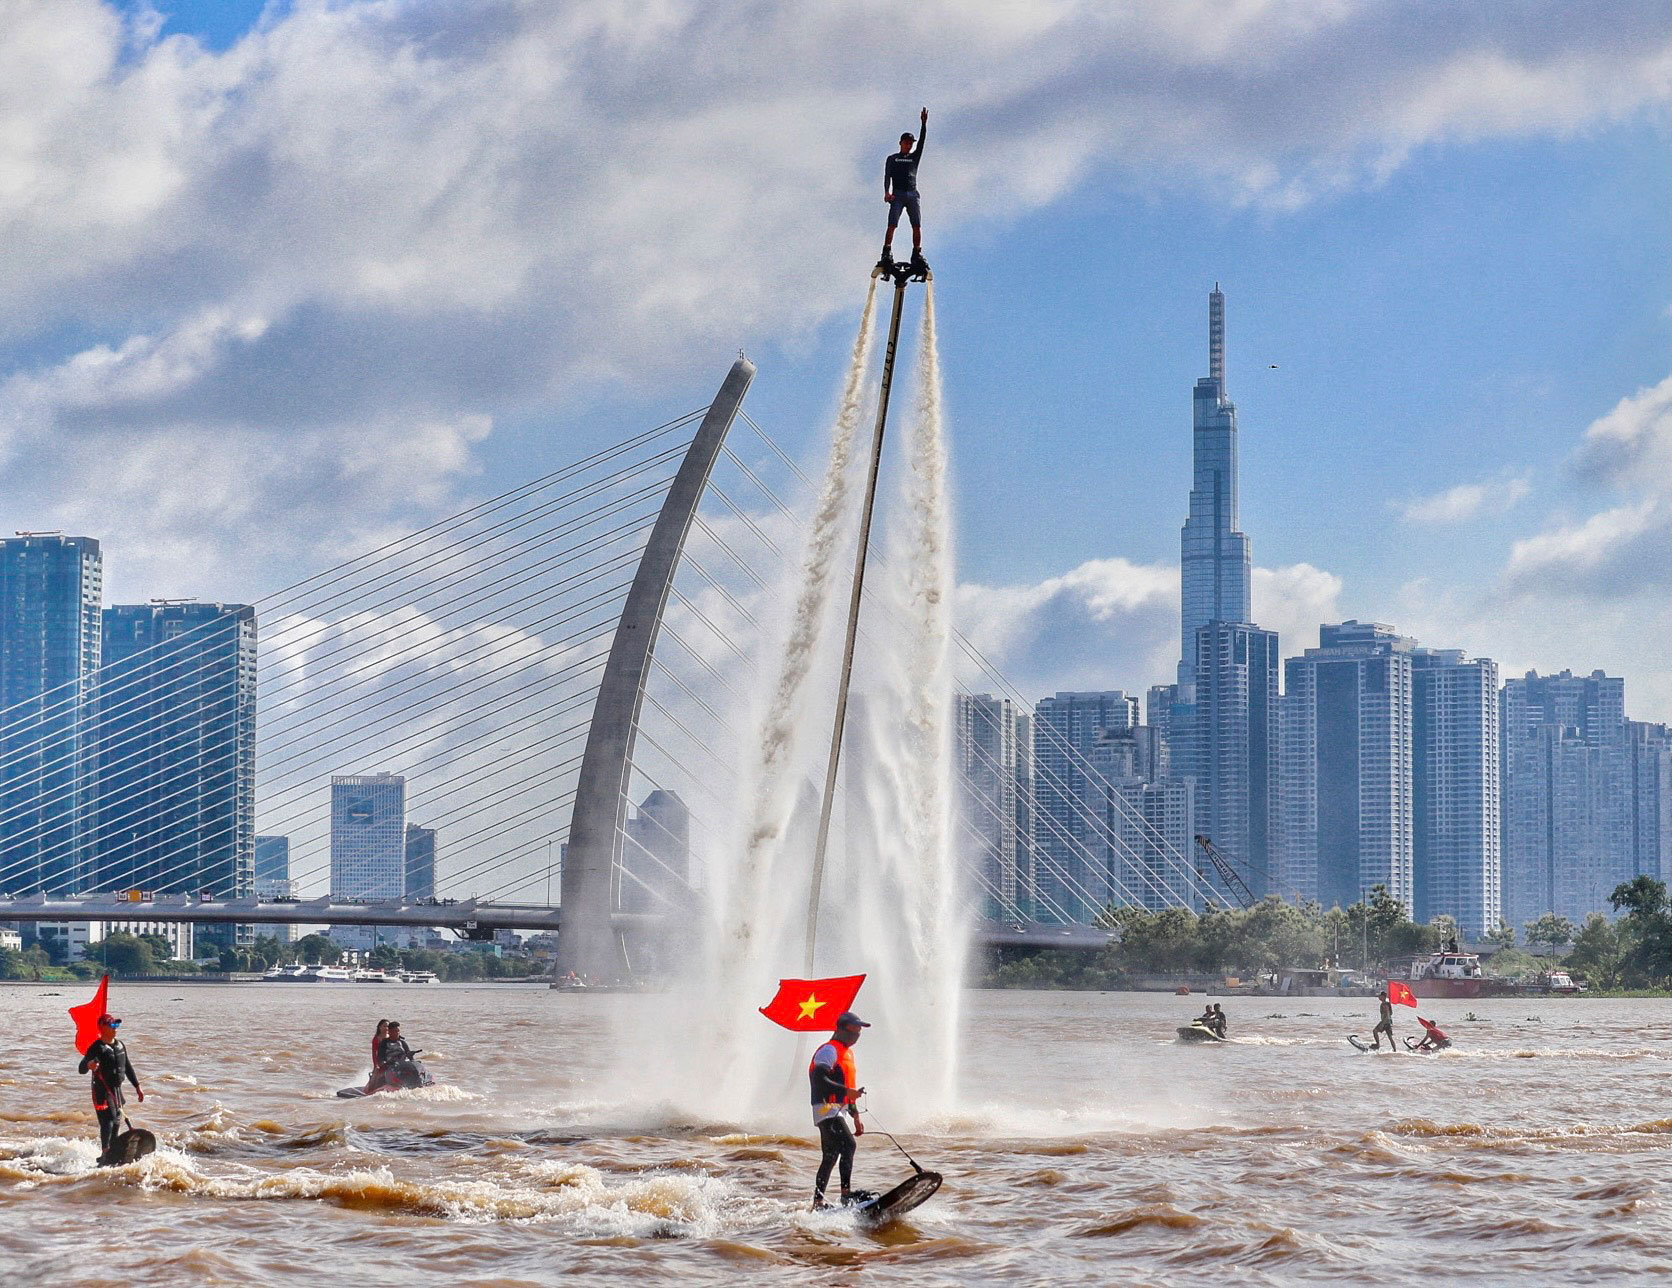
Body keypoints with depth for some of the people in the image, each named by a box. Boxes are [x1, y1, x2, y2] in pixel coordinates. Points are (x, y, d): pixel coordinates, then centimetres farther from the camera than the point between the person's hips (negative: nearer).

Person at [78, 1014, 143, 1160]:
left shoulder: (120, 1045, 11)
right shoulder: (97, 1048, -13)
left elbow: (128, 1067, 22)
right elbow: (82, 1069, -20)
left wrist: (137, 1086, 22)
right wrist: (88, 1065, -44)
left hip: (117, 1089, 8)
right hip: (102, 1090, -8)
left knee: (117, 1122, 12)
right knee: (108, 1120, -19)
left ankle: (113, 1153, 24)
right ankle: (105, 1154, -22)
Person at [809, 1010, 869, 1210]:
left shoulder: (847, 1052, 22)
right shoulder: (829, 1050, -10)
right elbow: (819, 1079, -23)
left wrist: (856, 1116, 27)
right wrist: (846, 1091, -30)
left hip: (837, 1111, 10)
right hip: (827, 1109, -10)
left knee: (830, 1157, 12)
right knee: (848, 1145, -24)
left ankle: (818, 1202, 17)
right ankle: (846, 1192, -29)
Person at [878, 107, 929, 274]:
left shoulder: (915, 157, 21)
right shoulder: (892, 158, 16)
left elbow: (922, 141, 8)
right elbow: (887, 175, 2)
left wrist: (924, 124, -4)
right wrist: (887, 191, -15)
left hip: (912, 194, 2)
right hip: (897, 194, -2)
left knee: (917, 225, -8)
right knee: (892, 224, -15)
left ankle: (917, 255, -8)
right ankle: (887, 254, -20)